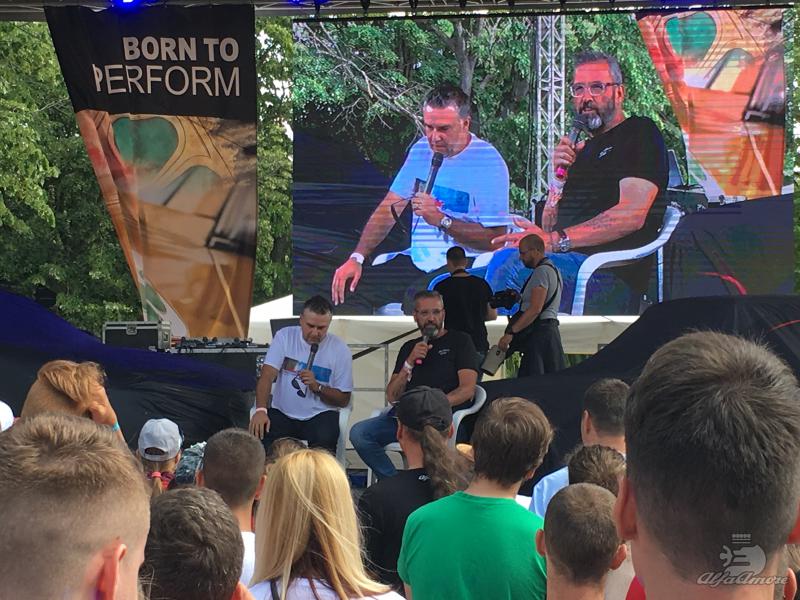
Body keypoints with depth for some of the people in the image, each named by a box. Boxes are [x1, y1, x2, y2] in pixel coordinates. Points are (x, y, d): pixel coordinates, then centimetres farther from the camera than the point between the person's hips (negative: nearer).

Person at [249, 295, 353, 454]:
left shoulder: (340, 350, -1)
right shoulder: (284, 336, 1)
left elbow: (343, 400, 2)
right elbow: (267, 376, -8)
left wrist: (317, 387, -17)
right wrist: (260, 409, -25)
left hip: (320, 415, -1)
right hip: (282, 412, 1)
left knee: (325, 441, -34)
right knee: (259, 437, -29)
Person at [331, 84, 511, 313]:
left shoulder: (489, 162, -11)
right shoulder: (421, 150, 10)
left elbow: (497, 239, -15)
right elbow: (388, 208, 10)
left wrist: (442, 220, -23)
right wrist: (357, 258, -2)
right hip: (418, 259, 6)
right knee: (349, 286, -13)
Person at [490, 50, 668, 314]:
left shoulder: (640, 133, 6)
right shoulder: (583, 149, 29)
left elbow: (632, 215, -11)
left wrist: (557, 240, -18)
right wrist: (558, 176, 6)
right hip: (566, 260, 8)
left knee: (510, 264, -35)